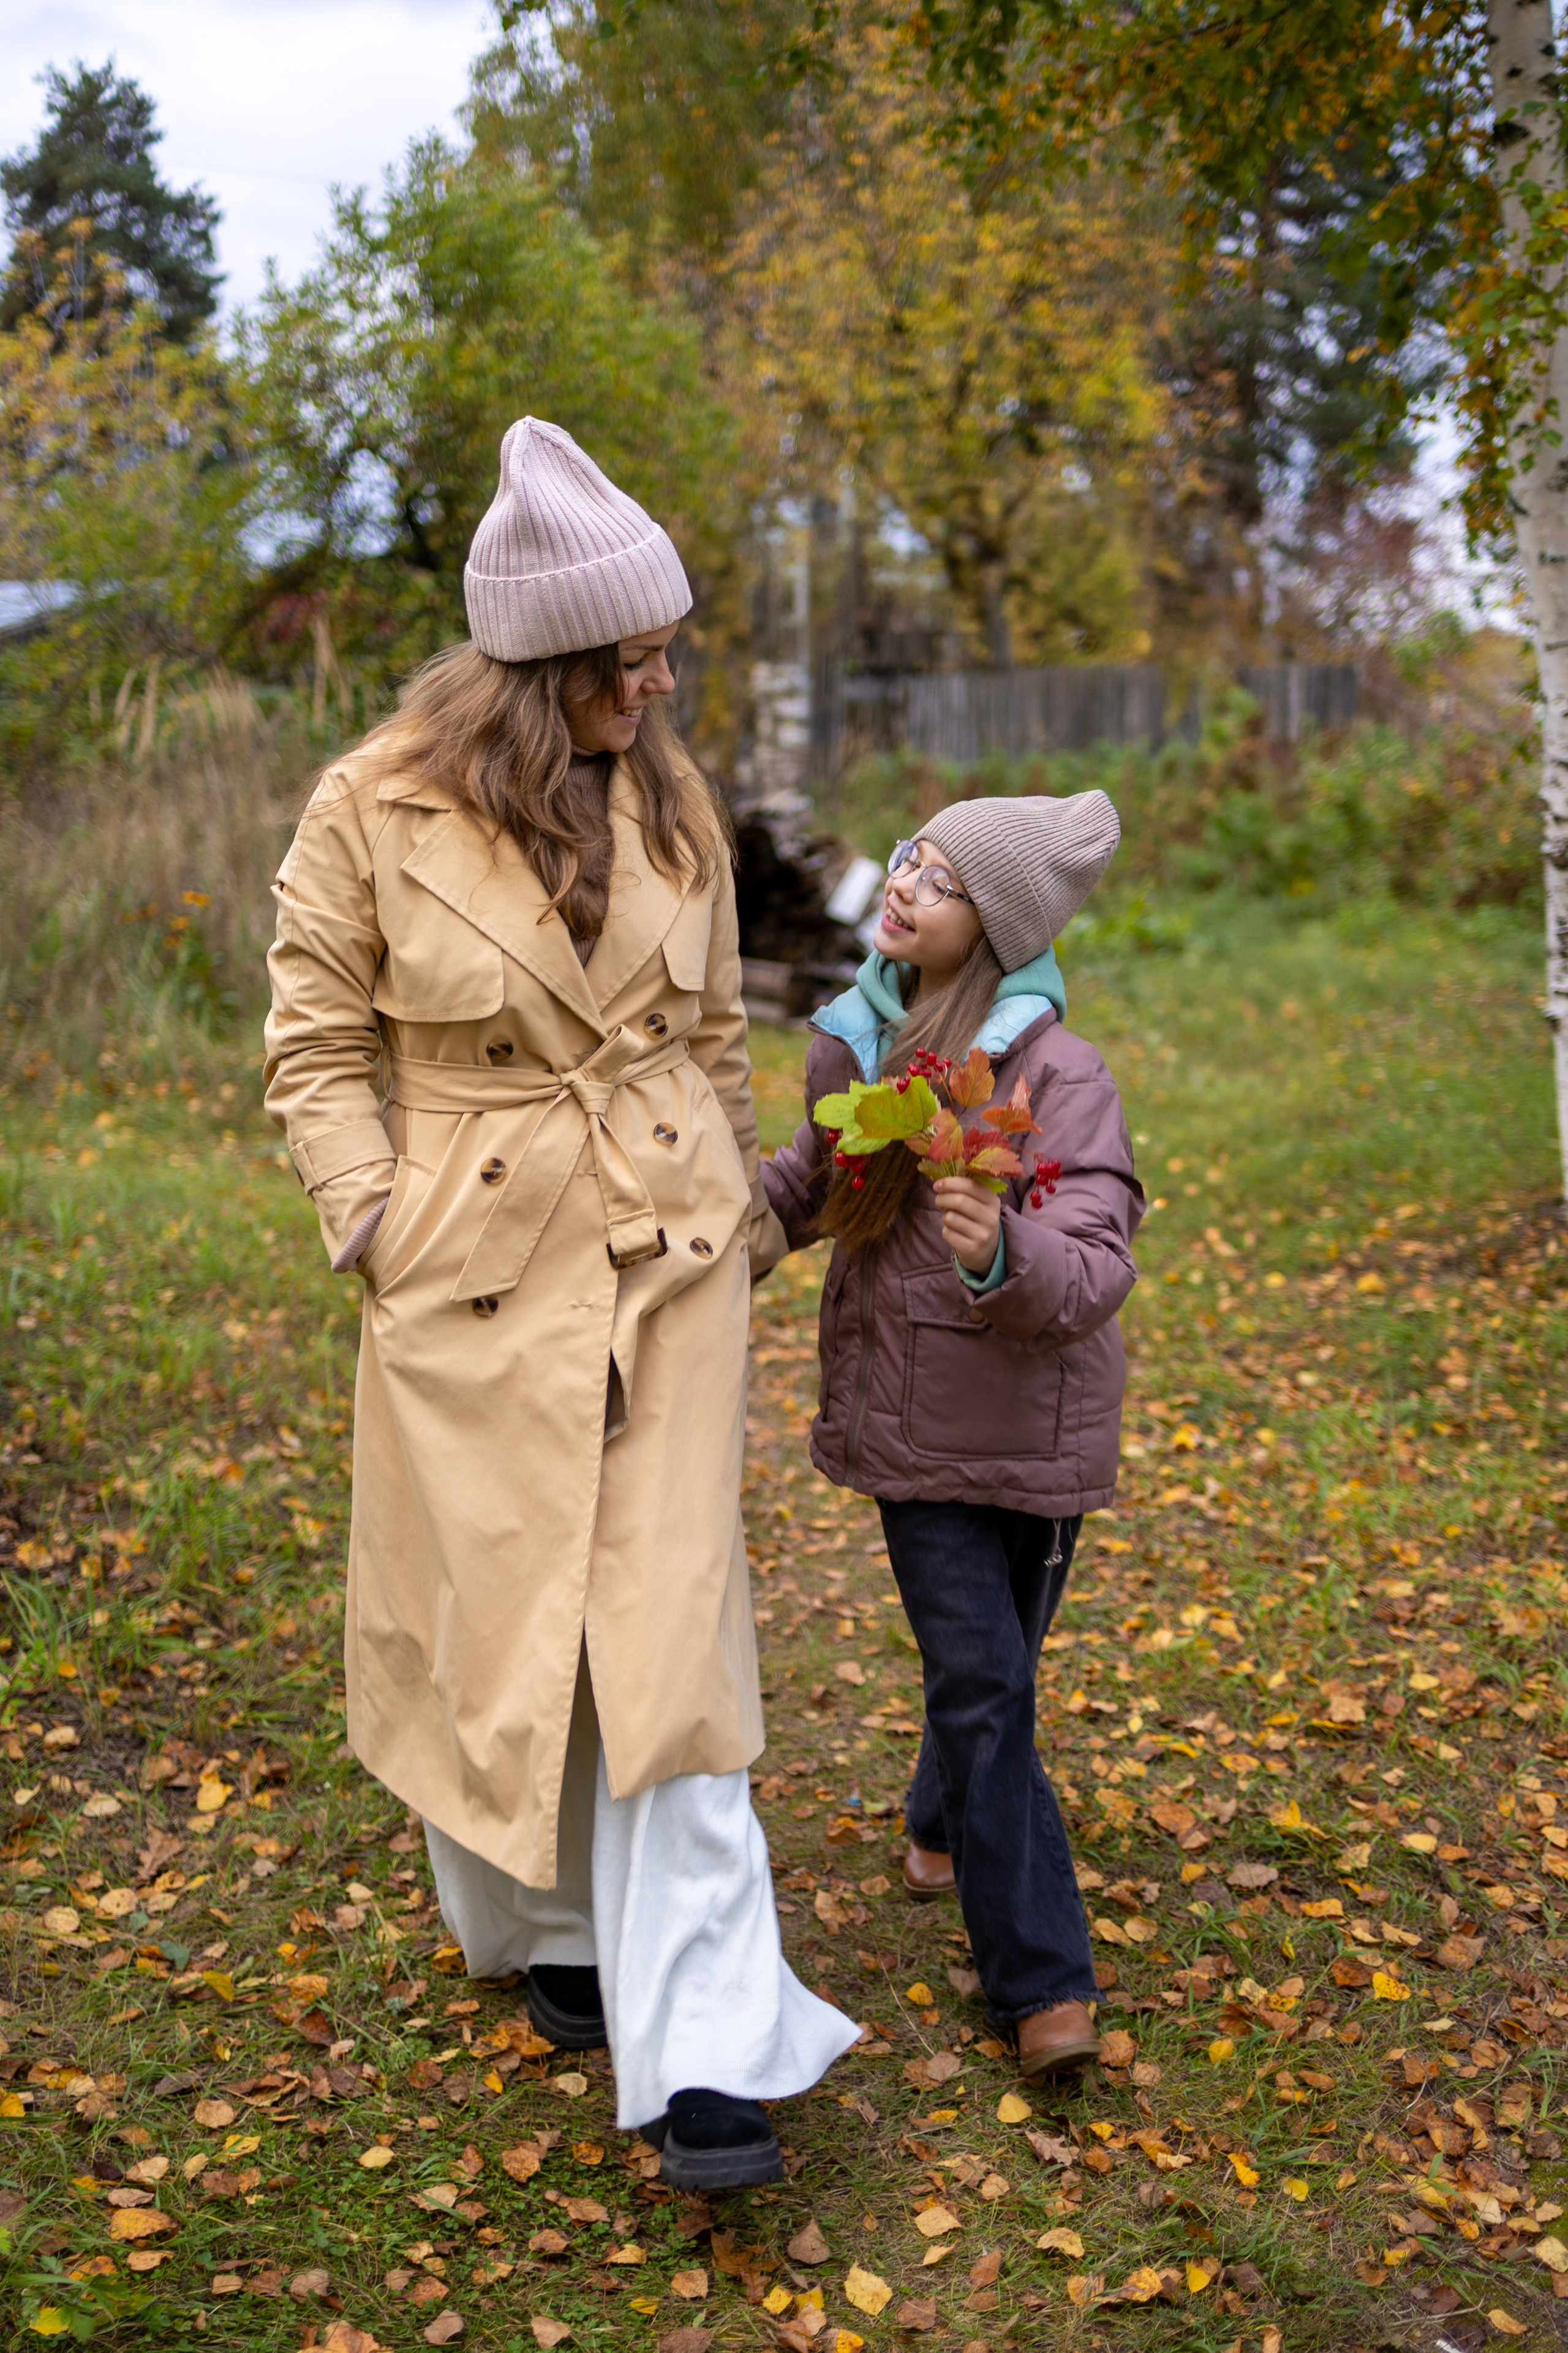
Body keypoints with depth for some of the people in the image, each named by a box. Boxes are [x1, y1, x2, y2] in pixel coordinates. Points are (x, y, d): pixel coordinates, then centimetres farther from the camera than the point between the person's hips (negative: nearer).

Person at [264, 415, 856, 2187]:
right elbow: (316, 1046, -1)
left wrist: (734, 1211, 14)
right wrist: (379, 1228, -9)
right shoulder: (375, 810, -9)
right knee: (495, 1629, 11)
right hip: (474, 1280, -2)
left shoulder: (672, 802, 4)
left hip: (668, 1262, 2)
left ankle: (699, 2051, 6)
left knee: (669, 1633, -1)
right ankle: (551, 1931, 39)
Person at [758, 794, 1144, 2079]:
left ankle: (943, 1817, 48)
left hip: (1030, 1420, -3)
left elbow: (1091, 1275, -25)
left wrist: (1004, 1257, -44)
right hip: (911, 1413, 3)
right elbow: (812, 1182, 21)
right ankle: (1043, 1979, 9)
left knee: (989, 1667, 15)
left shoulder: (1061, 1076, -16)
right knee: (981, 1681, -1)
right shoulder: (857, 1038, 2)